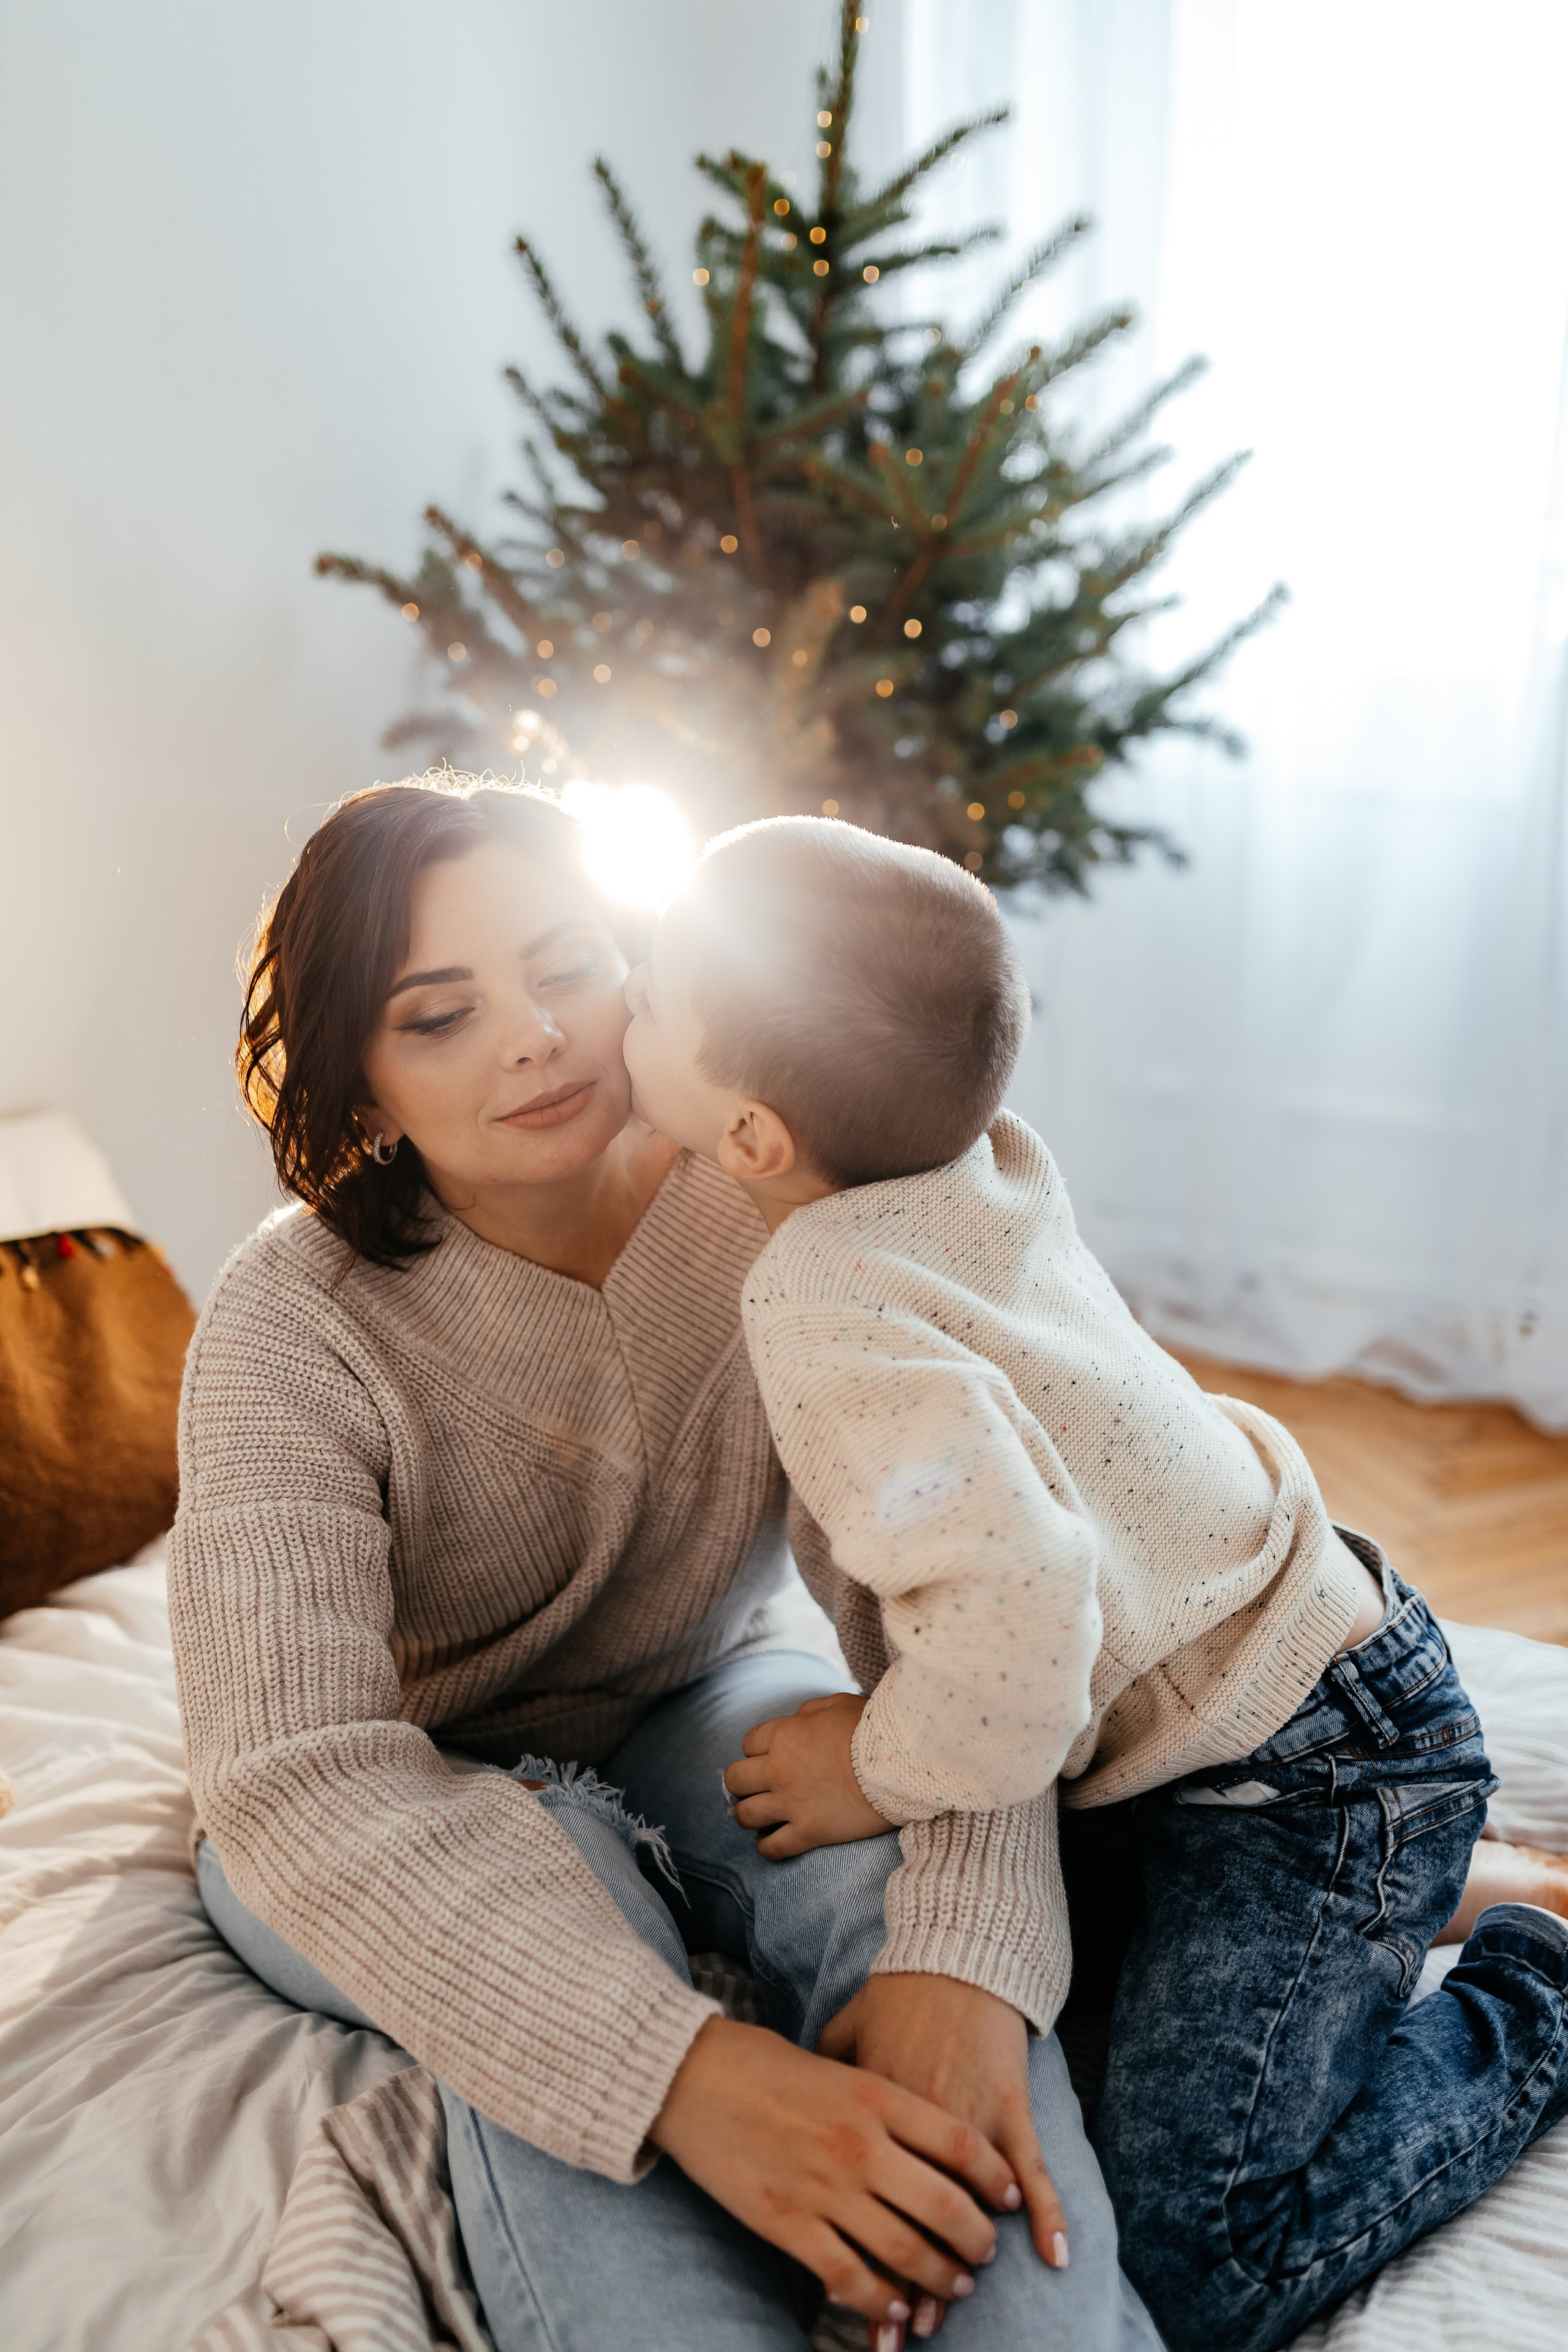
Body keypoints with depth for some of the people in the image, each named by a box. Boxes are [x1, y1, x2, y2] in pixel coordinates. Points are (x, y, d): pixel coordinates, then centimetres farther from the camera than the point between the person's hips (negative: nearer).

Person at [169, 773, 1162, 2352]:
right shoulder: (294, 1325, -25)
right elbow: (299, 1776, -36)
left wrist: (959, 1954, -46)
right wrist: (685, 2073, -49)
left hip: (683, 1711, 2)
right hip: (384, 1813, -2)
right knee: (539, 1870, -36)